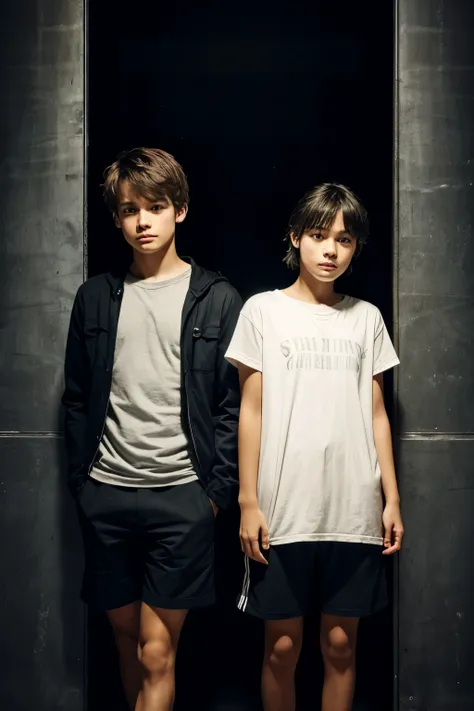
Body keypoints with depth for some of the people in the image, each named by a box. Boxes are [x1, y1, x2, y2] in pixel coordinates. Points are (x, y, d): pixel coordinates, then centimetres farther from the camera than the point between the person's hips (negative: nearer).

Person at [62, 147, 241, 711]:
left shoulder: (216, 300, 0)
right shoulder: (96, 296, 9)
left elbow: (233, 405, -1)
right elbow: (77, 399, 12)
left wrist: (217, 490, -6)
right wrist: (80, 479, 5)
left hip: (181, 495, -3)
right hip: (106, 494, 3)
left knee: (157, 651, -2)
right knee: (126, 637, 14)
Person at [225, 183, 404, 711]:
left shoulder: (367, 318, 9)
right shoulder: (264, 311, 2)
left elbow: (376, 414, 11)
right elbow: (251, 410, 0)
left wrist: (392, 499, 6)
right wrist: (248, 502, -5)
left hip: (354, 512, 2)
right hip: (283, 510, -2)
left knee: (340, 644, 9)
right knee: (282, 645, 8)